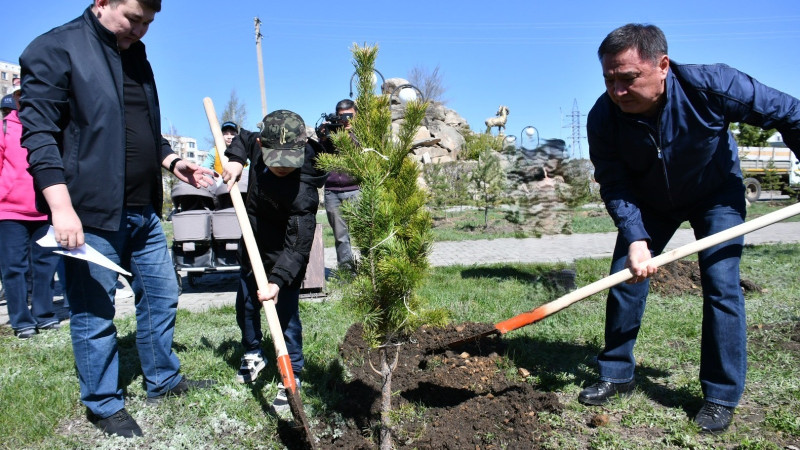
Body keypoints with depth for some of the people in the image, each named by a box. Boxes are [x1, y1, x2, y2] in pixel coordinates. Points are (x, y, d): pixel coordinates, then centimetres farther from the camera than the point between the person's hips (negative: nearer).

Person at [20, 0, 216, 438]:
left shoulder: (136, 54, 15)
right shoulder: (55, 49, -8)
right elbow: (39, 133, -14)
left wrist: (171, 161, 9)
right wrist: (61, 206, -22)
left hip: (144, 210, 8)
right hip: (90, 212, -7)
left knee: (161, 296, 15)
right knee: (94, 314, 4)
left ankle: (163, 381, 33)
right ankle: (104, 406, 22)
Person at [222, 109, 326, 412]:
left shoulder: (302, 191, -36)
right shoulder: (261, 146, -17)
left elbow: (298, 245, -36)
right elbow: (245, 138, 9)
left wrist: (277, 281, -46)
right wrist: (236, 158, -11)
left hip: (284, 254, -7)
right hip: (254, 243, 7)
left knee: (286, 313, -6)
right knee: (245, 305, 19)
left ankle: (292, 377, 12)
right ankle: (253, 355, 43)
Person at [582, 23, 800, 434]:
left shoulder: (712, 86, -33)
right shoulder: (603, 118, -28)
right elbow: (614, 186, -21)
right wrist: (635, 238, -35)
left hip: (716, 193, -2)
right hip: (649, 201, 2)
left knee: (721, 285, -10)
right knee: (624, 277, -3)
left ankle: (721, 397, 4)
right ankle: (616, 375, 13)